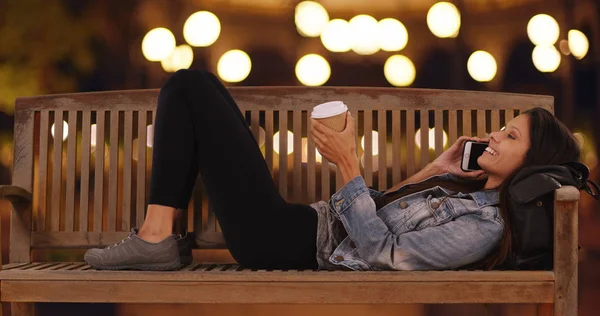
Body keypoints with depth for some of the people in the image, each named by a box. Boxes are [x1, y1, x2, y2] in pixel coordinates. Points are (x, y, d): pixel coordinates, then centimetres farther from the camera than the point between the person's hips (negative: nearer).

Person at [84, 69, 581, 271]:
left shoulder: (484, 225, -16)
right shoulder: (468, 188, 11)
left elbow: (384, 251, -21)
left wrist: (348, 165, -19)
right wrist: (437, 169, 11)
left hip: (285, 243, -9)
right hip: (307, 222, 9)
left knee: (190, 88, -8)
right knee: (190, 84, 14)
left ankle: (156, 237, -6)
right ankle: (158, 235, 10)